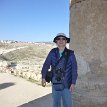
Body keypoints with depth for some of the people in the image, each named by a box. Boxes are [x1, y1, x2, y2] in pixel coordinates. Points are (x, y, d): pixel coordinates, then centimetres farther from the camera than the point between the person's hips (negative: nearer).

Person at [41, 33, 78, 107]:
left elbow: (74, 69, -6)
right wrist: (43, 78, -17)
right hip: (55, 83, 2)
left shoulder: (70, 54, -6)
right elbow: (46, 65, -7)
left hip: (67, 84, -2)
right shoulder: (52, 52, -2)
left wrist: (73, 83, -11)